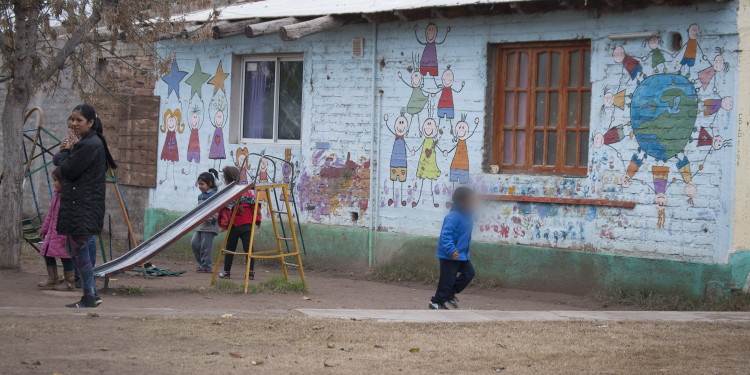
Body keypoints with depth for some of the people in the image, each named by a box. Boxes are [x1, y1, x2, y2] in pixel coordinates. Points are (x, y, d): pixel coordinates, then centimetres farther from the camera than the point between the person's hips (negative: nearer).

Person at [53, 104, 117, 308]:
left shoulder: (91, 144, -15)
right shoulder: (82, 143, 18)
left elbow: (69, 170, -17)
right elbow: (60, 163, 15)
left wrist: (64, 152, 1)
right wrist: (65, 151, -7)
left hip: (84, 205, -10)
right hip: (73, 203, 10)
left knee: (79, 247, -8)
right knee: (73, 249, 13)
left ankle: (89, 297, -3)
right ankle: (91, 293, 19)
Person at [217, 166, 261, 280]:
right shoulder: (247, 190, 5)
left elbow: (226, 210, -14)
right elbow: (254, 205, 5)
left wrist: (223, 224, -11)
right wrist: (257, 219, 11)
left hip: (234, 226, -3)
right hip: (247, 224, 3)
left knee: (230, 249, 10)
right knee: (248, 248, 2)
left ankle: (226, 272, 17)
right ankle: (251, 272, -4)